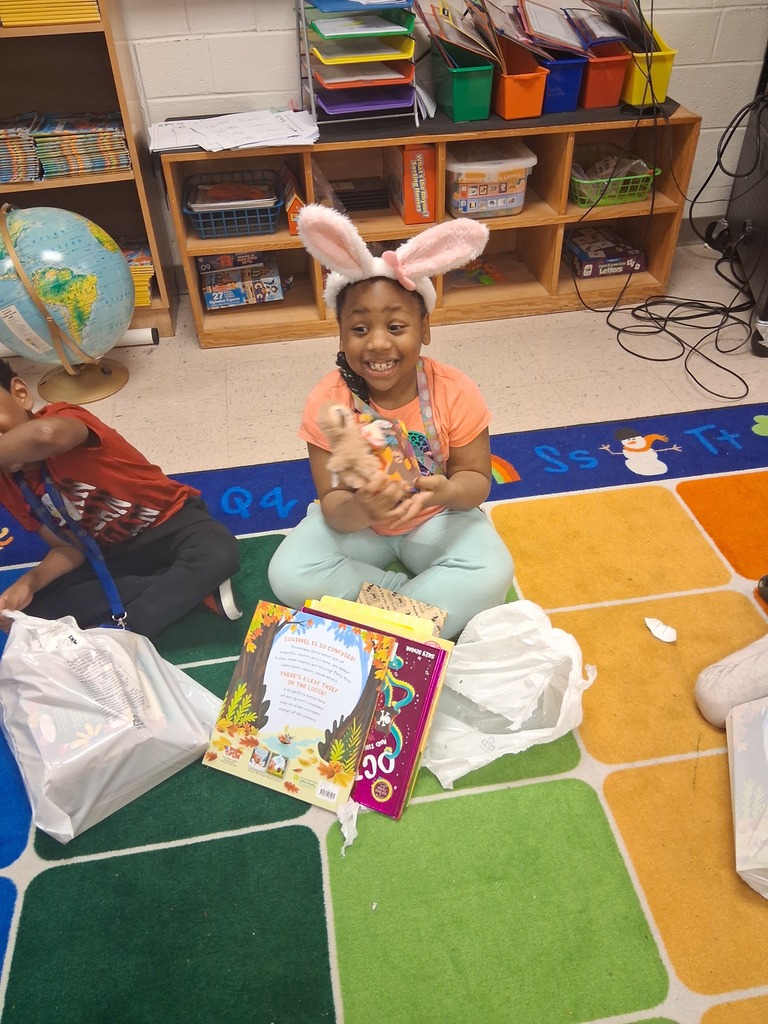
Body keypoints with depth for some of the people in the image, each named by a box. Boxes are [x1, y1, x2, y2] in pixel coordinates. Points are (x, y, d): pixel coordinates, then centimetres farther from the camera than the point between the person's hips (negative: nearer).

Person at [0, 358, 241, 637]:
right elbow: (69, 547, -2)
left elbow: (46, 434, -53)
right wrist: (28, 582, -20)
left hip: (170, 523, -6)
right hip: (111, 553, 6)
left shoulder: (59, 419, -25)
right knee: (32, 609, -17)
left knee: (219, 553, -37)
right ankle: (192, 587, -20)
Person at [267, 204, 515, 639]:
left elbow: (476, 480, -11)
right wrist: (359, 509, -44)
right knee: (289, 575, -24)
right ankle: (422, 598, -11)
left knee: (492, 574, -27)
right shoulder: (328, 401, -19)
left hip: (437, 520, 0)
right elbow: (333, 508, -19)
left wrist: (447, 492, -36)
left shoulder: (455, 392, -18)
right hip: (357, 522, 1)